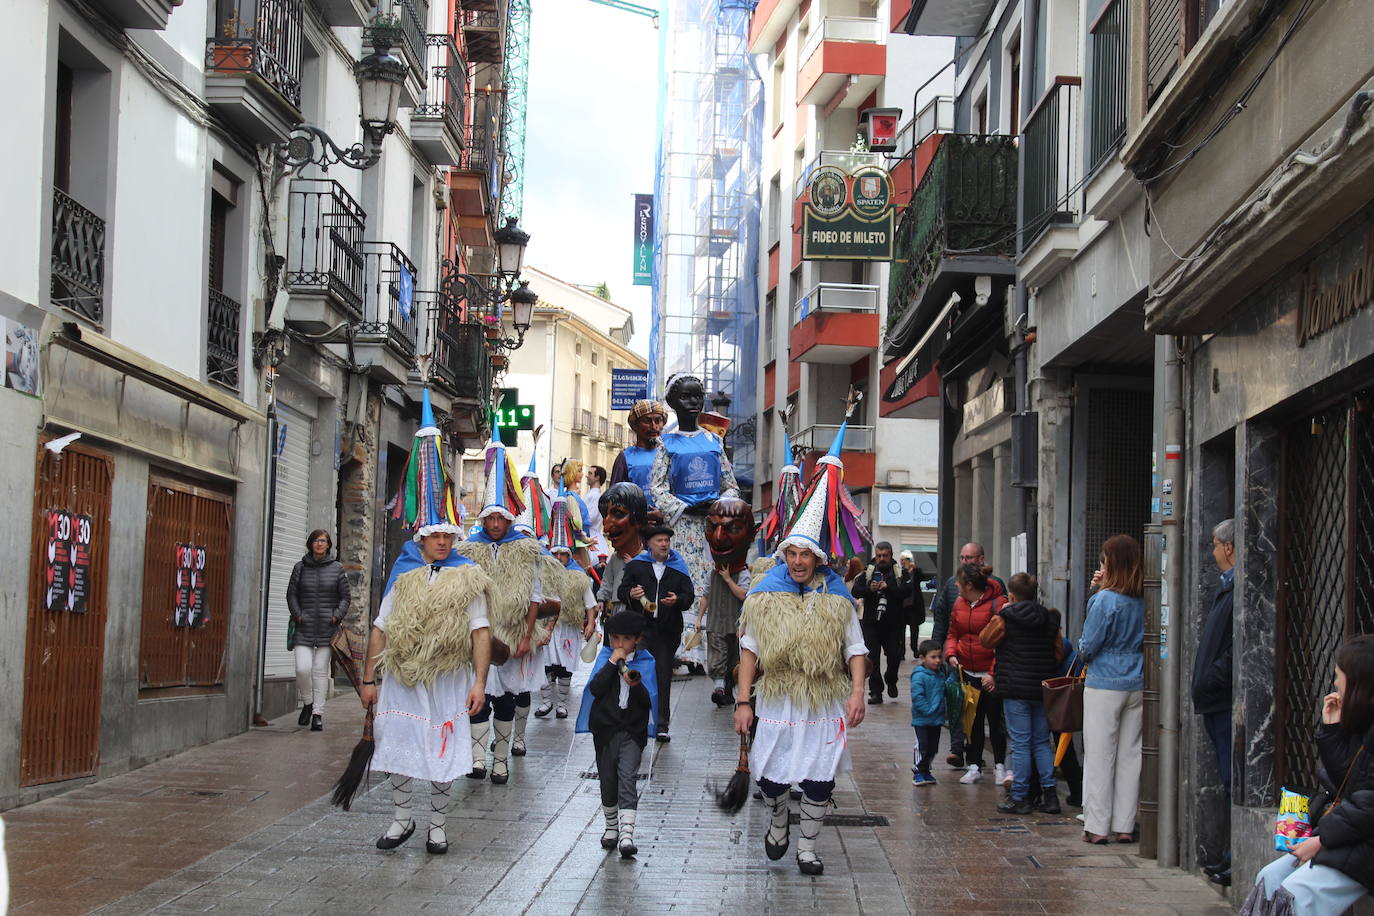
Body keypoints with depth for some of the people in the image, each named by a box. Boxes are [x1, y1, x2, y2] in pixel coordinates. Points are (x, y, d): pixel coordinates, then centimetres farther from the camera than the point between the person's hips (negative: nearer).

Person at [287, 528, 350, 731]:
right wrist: (297, 614, -3)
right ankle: (307, 703, 15)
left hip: (327, 628, 0)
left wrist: (337, 616, -6)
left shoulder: (337, 568, 5)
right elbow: (291, 594, 11)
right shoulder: (300, 567, 7)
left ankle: (318, 714, 7)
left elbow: (345, 597, 8)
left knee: (321, 670, 1)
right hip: (304, 627, 0)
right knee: (303, 668, -11)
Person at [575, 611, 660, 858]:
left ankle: (626, 834, -21)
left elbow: (649, 701, -2)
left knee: (628, 778, -14)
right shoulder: (605, 658, 6)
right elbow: (595, 689, -9)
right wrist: (612, 663, -13)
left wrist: (636, 685, -20)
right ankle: (611, 827, 28)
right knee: (608, 780, 10)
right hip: (605, 728, 2)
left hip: (633, 730, -2)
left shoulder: (646, 662, 4)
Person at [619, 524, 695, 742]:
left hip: (667, 630, 1)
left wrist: (677, 600, -15)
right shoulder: (636, 566, 9)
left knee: (663, 677, 3)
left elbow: (689, 596, 7)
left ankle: (662, 726, 7)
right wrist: (631, 595, -16)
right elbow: (622, 591, 7)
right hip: (639, 626, -1)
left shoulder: (678, 569, 12)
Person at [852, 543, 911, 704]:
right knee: (872, 656, 0)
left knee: (895, 655, 2)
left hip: (893, 622, -1)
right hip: (871, 622, 1)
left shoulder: (899, 572, 2)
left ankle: (891, 680, 31)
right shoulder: (868, 572, 7)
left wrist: (888, 587, -22)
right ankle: (875, 691, 6)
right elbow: (855, 590, -1)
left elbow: (906, 592, -11)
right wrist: (869, 589, -18)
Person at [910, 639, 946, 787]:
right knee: (922, 746, -5)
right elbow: (917, 697, -20)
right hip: (922, 719, -7)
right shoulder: (919, 676, -16)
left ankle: (926, 771, 26)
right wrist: (928, 710, -22)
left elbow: (944, 691, 22)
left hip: (937, 719, 7)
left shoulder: (940, 675, 8)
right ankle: (918, 773, 5)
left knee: (933, 747, 13)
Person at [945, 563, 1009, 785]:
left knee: (995, 719, 3)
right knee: (973, 720, 9)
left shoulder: (998, 604, -13)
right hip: (968, 673, 5)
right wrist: (951, 654, -4)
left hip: (992, 674, -5)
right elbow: (953, 633, 17)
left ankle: (999, 766, 16)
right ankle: (974, 765, 17)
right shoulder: (959, 604, 6)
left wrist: (994, 672, -17)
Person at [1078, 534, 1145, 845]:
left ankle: (1097, 827, 5)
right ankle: (1125, 825, 14)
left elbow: (1087, 648, -10)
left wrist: (1083, 648, 12)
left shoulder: (1104, 601, -13)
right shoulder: (1145, 601, 1)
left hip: (1104, 686, -5)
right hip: (1138, 687, 5)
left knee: (1099, 756, 2)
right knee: (1130, 755, 11)